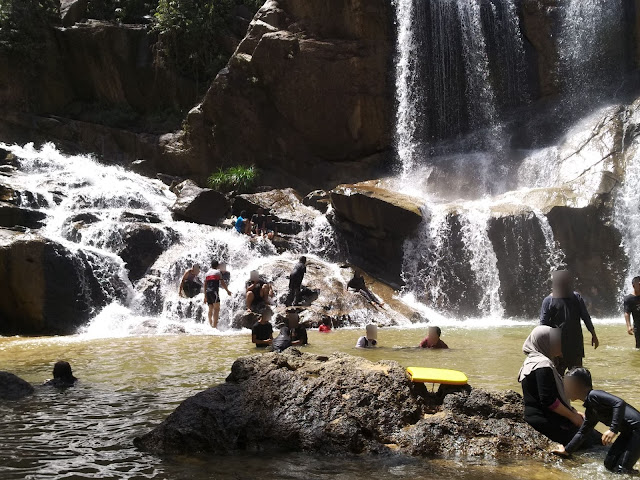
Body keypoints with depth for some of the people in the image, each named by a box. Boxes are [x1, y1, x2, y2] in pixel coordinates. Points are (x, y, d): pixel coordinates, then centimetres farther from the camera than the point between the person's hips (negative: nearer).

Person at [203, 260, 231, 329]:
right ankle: (214, 325, -25)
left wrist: (205, 296, 22)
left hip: (208, 292, 7)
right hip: (214, 291, -7)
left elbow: (205, 285, 19)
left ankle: (210, 324, 12)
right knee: (216, 308, -13)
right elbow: (222, 283, 0)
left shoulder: (207, 273, 20)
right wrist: (227, 290, 11)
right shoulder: (217, 272, 3)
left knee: (211, 309, 13)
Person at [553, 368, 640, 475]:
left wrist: (613, 429, -31)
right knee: (609, 463, 13)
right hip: (628, 433, 10)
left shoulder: (593, 395, -14)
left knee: (621, 469, -12)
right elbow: (583, 432, 27)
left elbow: (619, 403, -27)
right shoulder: (590, 411, 17)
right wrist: (567, 450, 32)